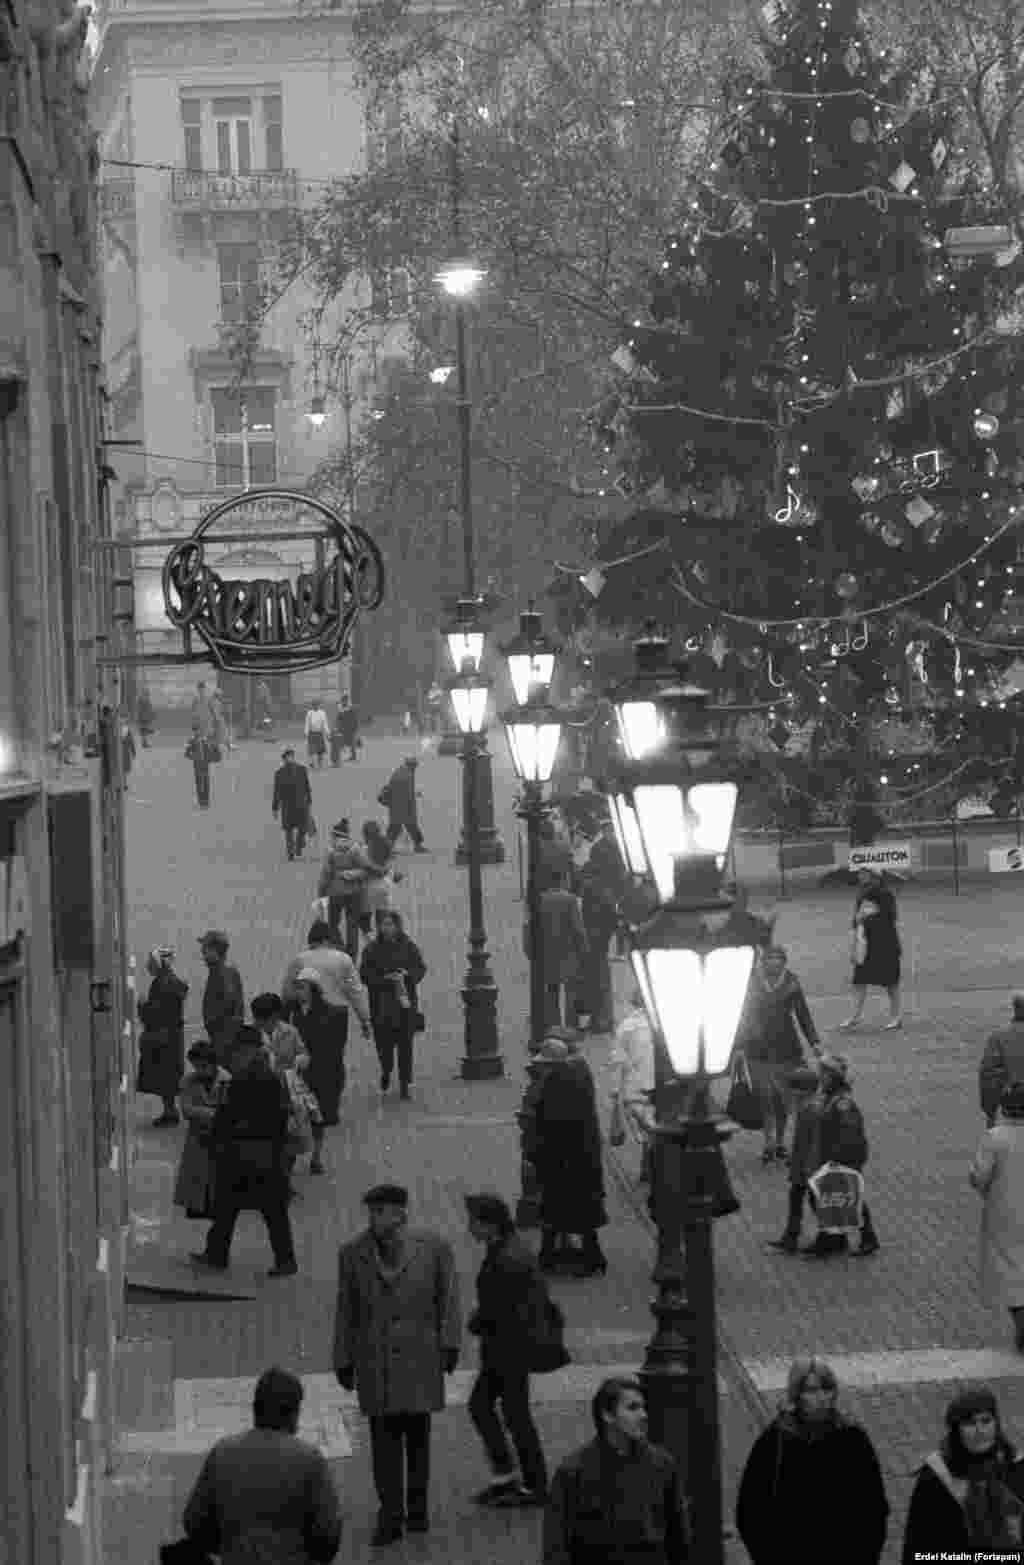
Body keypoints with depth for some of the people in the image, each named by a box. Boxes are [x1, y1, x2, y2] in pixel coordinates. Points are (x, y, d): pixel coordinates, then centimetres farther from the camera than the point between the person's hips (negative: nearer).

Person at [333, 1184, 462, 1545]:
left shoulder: (433, 1248, -8)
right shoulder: (353, 1254, -4)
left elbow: (448, 1297, -3)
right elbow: (347, 1311, 2)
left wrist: (450, 1344, -10)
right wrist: (343, 1362, 5)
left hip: (420, 1358, 0)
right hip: (375, 1362, 0)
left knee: (417, 1433, 9)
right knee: (384, 1437, -4)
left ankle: (416, 1508, 25)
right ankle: (390, 1517, -1)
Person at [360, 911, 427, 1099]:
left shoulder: (408, 946, 3)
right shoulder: (372, 949, 2)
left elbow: (421, 968, 4)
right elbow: (365, 974, -1)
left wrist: (406, 974, -16)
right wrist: (384, 979, -16)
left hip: (405, 1001, 0)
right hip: (381, 1004, 0)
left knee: (405, 1042, -2)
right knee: (383, 1041, -1)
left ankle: (405, 1084, 6)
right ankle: (386, 1071, 31)